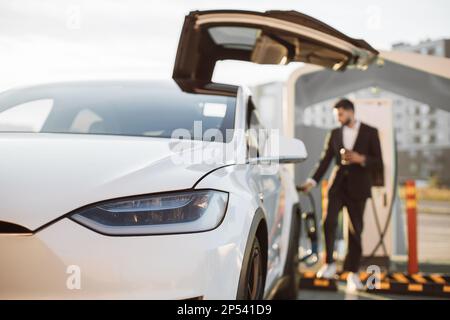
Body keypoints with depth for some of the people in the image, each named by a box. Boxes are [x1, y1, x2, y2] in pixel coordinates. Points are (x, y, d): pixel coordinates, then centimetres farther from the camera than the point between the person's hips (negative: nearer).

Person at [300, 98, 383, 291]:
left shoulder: (370, 132, 2)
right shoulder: (334, 134, 10)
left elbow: (379, 163, 0)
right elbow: (325, 161, 7)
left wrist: (361, 159, -17)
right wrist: (313, 181, -6)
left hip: (357, 188, -2)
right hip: (337, 186, 2)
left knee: (355, 230, 3)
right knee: (329, 223, -15)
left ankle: (353, 273, 14)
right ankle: (329, 264, 1)